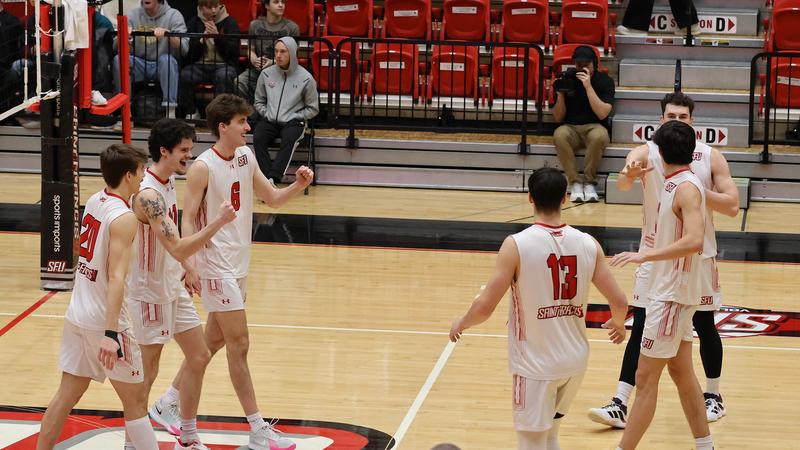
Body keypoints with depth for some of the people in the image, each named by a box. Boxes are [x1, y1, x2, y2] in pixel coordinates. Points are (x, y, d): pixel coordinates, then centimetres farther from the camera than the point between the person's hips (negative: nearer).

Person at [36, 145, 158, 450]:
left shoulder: (94, 201, 6)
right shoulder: (123, 218, -18)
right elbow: (116, 278, -27)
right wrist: (111, 333, -32)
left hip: (77, 316, 7)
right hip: (103, 321, -7)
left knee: (66, 396, 12)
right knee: (135, 402, 4)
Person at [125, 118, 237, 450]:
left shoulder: (169, 180, 3)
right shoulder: (148, 195, -28)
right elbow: (177, 248, -34)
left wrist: (187, 268, 20)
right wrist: (218, 223, -35)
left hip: (173, 288, 10)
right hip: (149, 294, -10)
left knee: (199, 357, 13)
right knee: (147, 372, 1)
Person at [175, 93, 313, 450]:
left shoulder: (245, 157, 7)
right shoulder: (203, 168, -15)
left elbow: (273, 199, 14)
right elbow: (188, 220, -15)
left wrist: (298, 186, -6)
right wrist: (190, 264, -27)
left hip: (239, 264, 8)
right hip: (217, 266, -8)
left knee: (214, 341, 16)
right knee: (240, 344, -6)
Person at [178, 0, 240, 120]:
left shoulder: (230, 22, 4)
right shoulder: (194, 23, 11)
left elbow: (232, 52, -6)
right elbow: (189, 53, 4)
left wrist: (217, 36, -18)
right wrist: (202, 39, -13)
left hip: (223, 65, -2)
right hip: (199, 65, 2)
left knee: (223, 75, -37)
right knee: (184, 75, -29)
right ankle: (191, 113, -14)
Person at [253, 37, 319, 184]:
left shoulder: (305, 78, -2)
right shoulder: (266, 74, 7)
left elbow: (313, 109, 6)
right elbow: (259, 101, 19)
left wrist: (294, 117, -4)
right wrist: (267, 114, 1)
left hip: (293, 122, -3)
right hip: (269, 120, 3)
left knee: (289, 139, -35)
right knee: (258, 138, -29)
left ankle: (273, 178, -42)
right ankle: (267, 178, -34)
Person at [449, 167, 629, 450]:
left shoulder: (516, 245, -15)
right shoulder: (588, 245, -3)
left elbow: (485, 307, -15)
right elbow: (619, 302, 0)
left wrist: (461, 324, 6)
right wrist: (618, 324, 23)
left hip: (535, 364, -5)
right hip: (575, 360, 5)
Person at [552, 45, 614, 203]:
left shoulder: (604, 81, 0)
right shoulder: (567, 80, 6)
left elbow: (602, 114, -13)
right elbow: (558, 118, 7)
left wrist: (588, 87, -18)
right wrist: (560, 94, -10)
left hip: (593, 127, -2)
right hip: (571, 128, 2)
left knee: (599, 136, -39)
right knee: (559, 135, -35)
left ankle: (589, 182, -23)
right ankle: (575, 183, -28)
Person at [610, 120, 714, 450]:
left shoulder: (686, 188, -20)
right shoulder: (676, 184, 7)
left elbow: (694, 241, -34)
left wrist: (645, 255, -36)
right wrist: (661, 244, 34)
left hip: (673, 295, -10)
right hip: (669, 290, 10)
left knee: (645, 377, -6)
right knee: (681, 371, 16)